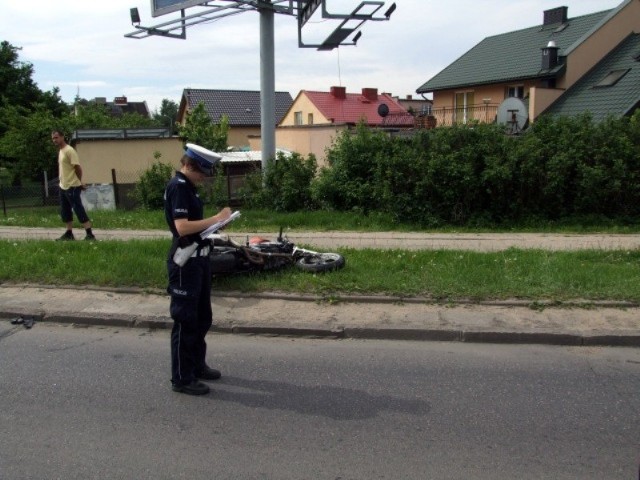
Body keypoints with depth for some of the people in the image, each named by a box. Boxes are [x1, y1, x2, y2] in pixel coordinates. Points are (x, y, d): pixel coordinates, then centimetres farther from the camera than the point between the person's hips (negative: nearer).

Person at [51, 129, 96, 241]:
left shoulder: (69, 150, -15)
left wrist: (79, 182, -7)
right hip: (63, 187, 10)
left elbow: (78, 167, -17)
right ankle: (69, 233, 21)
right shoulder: (60, 151, 14)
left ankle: (90, 235, -8)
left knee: (79, 210, -9)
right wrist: (62, 181, 17)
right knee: (65, 212, 13)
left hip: (72, 187, -10)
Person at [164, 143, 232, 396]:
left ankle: (197, 365, 34)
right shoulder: (177, 187, -17)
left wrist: (216, 221, 7)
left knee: (202, 317, 19)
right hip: (185, 261, -10)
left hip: (198, 258, 10)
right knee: (185, 320, -1)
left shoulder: (188, 186, 13)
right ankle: (181, 378, 10)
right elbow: (182, 227, -26)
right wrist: (215, 219, -21)